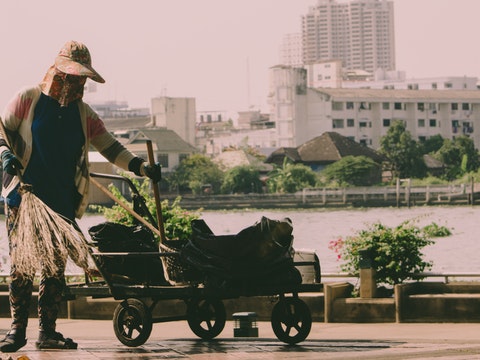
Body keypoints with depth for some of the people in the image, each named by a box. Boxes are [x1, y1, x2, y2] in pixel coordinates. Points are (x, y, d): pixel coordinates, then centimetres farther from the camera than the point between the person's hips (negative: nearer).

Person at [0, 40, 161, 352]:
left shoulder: (83, 113, 12)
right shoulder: (29, 99, 1)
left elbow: (110, 147, 13)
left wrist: (142, 168, 2)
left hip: (63, 204, 4)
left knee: (56, 268, 2)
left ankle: (48, 331, 8)